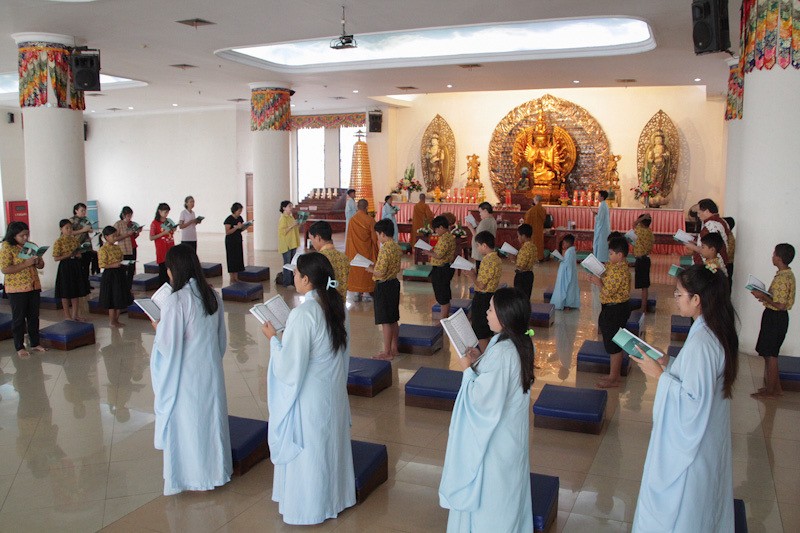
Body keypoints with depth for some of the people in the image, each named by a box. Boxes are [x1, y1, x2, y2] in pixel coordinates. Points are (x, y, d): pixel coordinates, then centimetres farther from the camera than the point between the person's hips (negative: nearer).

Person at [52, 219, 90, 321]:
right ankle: (67, 316, 14)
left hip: (76, 266, 6)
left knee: (76, 292, 11)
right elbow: (56, 258, -12)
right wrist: (68, 255, -20)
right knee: (66, 293, 3)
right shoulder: (59, 241, -10)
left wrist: (78, 254, -5)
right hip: (65, 267, -6)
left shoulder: (74, 239, 7)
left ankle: (75, 314, 22)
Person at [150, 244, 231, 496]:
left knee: (185, 424, 10)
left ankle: (186, 474, 23)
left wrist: (158, 328, -2)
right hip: (211, 371, 6)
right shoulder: (212, 295, -1)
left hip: (185, 376, -6)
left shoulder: (176, 301, -22)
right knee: (210, 418, 18)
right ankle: (215, 469, 31)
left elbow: (169, 347, -19)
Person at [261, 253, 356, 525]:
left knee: (307, 451, 11)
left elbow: (289, 367, -24)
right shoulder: (335, 305, -3)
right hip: (334, 391, 8)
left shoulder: (303, 314, -27)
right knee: (330, 445, 22)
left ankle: (308, 508, 28)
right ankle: (333, 496, 39)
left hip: (309, 398, -7)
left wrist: (274, 338, -10)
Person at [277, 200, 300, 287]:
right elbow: (282, 231, -21)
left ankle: (292, 280, 19)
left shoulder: (291, 217, 13)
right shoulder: (283, 218, -14)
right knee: (287, 263, -5)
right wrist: (292, 225, -24)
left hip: (292, 244, 9)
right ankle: (286, 282, 0)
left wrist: (299, 225, 5)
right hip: (286, 245, -8)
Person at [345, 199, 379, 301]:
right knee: (366, 270, 9)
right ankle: (366, 293, 10)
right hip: (367, 250, -2)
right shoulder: (370, 220, -14)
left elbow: (349, 237, 0)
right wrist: (375, 249, 7)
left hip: (354, 251, 2)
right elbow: (374, 237, -9)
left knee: (355, 270, 11)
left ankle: (357, 293, 14)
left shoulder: (352, 220, -8)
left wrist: (348, 253, 11)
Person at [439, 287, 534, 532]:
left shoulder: (501, 352, -31)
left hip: (494, 437, -9)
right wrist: (479, 362, 1)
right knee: (507, 489, 24)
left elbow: (482, 397, -27)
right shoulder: (518, 344, -2)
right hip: (509, 431, 9)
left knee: (489, 492, 11)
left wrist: (468, 369, -15)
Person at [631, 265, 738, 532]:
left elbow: (693, 400, -28)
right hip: (709, 435, 9)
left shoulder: (700, 343, -30)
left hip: (688, 440, -9)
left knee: (675, 506, 10)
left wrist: (660, 374, -20)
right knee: (701, 500, 25)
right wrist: (668, 363, 4)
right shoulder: (717, 332, -1)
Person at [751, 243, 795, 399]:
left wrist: (763, 296, -17)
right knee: (770, 354, 18)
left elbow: (781, 305, -25)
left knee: (770, 355, 0)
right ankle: (776, 388, 26)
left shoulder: (781, 278, -23)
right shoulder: (788, 274, 8)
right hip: (776, 317, 10)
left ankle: (770, 391, 10)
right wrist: (766, 296, 9)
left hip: (775, 318, -10)